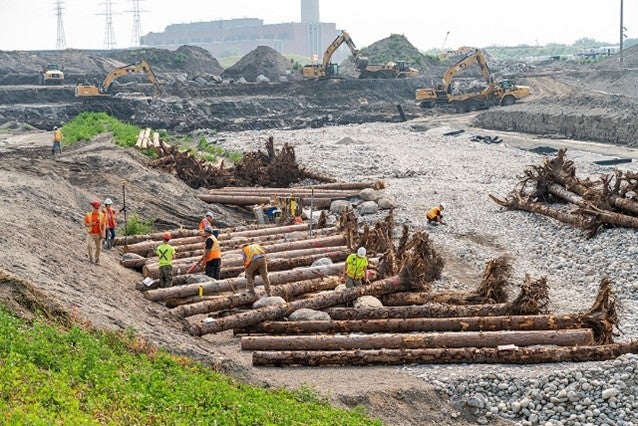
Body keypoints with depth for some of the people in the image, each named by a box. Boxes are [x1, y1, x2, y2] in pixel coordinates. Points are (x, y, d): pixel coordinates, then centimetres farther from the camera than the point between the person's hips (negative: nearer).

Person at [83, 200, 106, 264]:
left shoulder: (101, 215, 2)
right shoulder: (88, 215, 0)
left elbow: (104, 225, 3)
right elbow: (85, 224, 3)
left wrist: (103, 234, -7)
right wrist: (92, 224, -16)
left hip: (99, 234, 1)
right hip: (91, 234, -1)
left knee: (98, 247, 4)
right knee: (89, 245, -17)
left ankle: (97, 260, 18)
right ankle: (91, 258, 0)